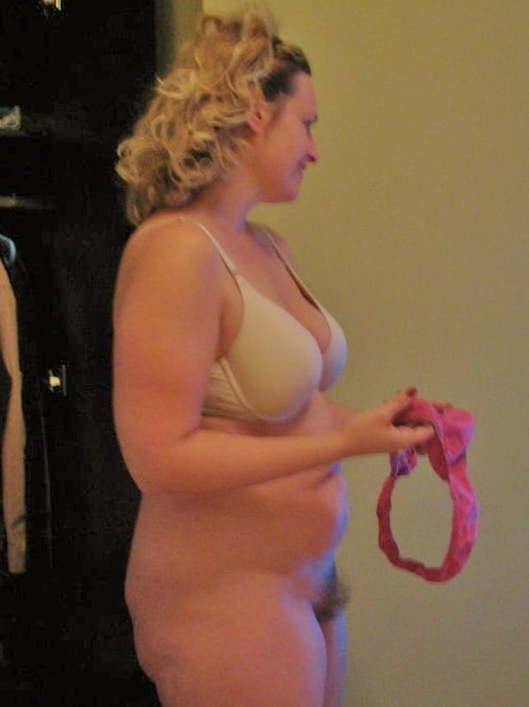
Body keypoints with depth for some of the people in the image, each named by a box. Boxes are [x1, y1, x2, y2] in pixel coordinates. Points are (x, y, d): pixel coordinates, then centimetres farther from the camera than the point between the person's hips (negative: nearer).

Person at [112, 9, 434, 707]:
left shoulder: (270, 248, 5)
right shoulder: (175, 249, -20)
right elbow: (159, 457, -23)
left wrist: (382, 421, 0)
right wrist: (343, 441, -23)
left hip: (309, 581, 8)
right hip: (224, 596, -8)